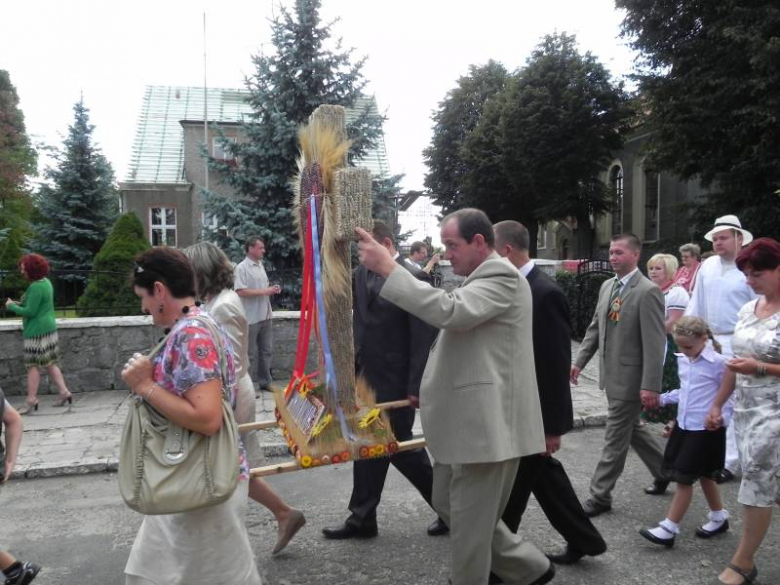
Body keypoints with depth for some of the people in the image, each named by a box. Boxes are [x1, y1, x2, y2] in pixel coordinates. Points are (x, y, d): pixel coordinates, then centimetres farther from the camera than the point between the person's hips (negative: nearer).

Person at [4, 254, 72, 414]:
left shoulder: (36, 287, -18)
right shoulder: (45, 282, 13)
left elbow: (30, 311, -19)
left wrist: (12, 306, -5)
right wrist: (20, 304, 11)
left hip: (37, 331, -10)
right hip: (48, 328, 10)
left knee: (33, 365, -3)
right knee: (50, 363, 12)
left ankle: (31, 400, 3)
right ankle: (64, 392, 12)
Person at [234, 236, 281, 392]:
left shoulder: (261, 265, 14)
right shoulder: (242, 268, -12)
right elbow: (240, 291, -21)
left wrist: (272, 289, 2)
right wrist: (264, 291, -20)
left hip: (266, 315, 8)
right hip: (251, 318, -8)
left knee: (266, 350, 13)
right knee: (248, 352, 1)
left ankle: (265, 381, 23)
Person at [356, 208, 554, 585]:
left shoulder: (501, 277, -15)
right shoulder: (480, 280, 17)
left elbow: (450, 311, -31)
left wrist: (388, 268, -29)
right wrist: (430, 394, 22)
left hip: (484, 424, -11)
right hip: (462, 421, 11)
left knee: (469, 524, 2)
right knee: (449, 507, 19)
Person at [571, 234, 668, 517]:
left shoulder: (648, 291, -17)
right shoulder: (607, 286, 7)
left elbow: (655, 343, -20)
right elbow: (595, 328, 15)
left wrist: (650, 387, -22)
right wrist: (579, 361, 9)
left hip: (630, 379, -8)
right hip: (612, 375, 8)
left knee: (615, 438, 2)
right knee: (632, 427, 22)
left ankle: (600, 496, 14)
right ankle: (664, 470, 43)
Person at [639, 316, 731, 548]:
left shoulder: (717, 363, -15)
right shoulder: (683, 360, 7)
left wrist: (722, 418, -20)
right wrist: (662, 398, 11)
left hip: (705, 430, -7)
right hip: (684, 426, 7)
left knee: (684, 478, -3)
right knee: (703, 475, 19)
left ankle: (669, 529, 3)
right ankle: (719, 517, 37)